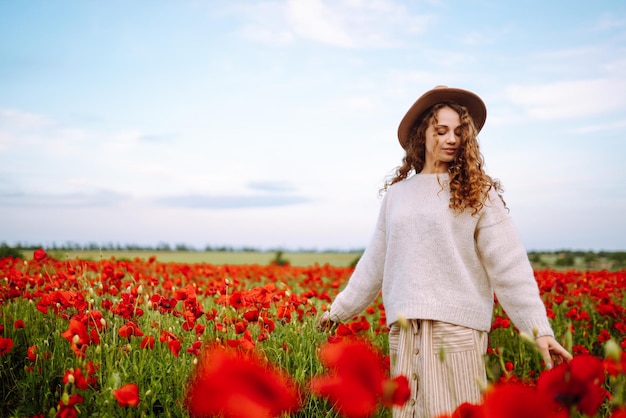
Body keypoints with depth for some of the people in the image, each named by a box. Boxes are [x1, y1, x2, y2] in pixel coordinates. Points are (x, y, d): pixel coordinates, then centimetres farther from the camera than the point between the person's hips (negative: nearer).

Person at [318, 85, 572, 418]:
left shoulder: (477, 193, 1)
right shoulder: (396, 193, 12)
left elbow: (510, 265, -5)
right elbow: (374, 262, 18)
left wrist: (540, 328, -12)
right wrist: (339, 309, 22)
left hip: (457, 325, -3)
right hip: (404, 328, 4)